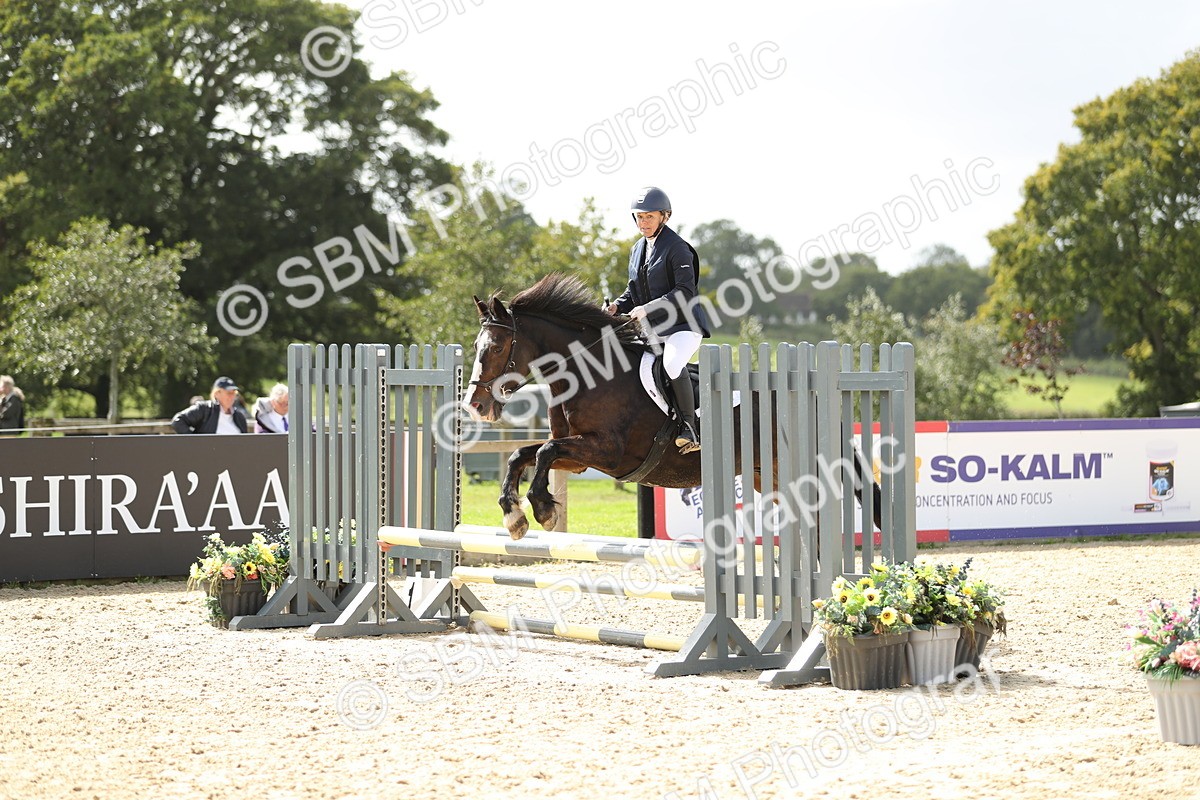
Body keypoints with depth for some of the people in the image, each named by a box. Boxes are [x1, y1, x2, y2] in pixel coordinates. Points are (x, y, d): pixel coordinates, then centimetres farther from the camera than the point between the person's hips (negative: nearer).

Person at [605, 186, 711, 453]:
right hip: (651, 330, 9)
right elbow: (634, 291, 23)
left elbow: (685, 292, -18)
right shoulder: (638, 251, 15)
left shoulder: (676, 247, -10)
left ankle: (690, 430, -27)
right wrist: (617, 307, 1)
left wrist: (648, 309, -25)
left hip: (683, 325, -9)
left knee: (672, 364, -35)